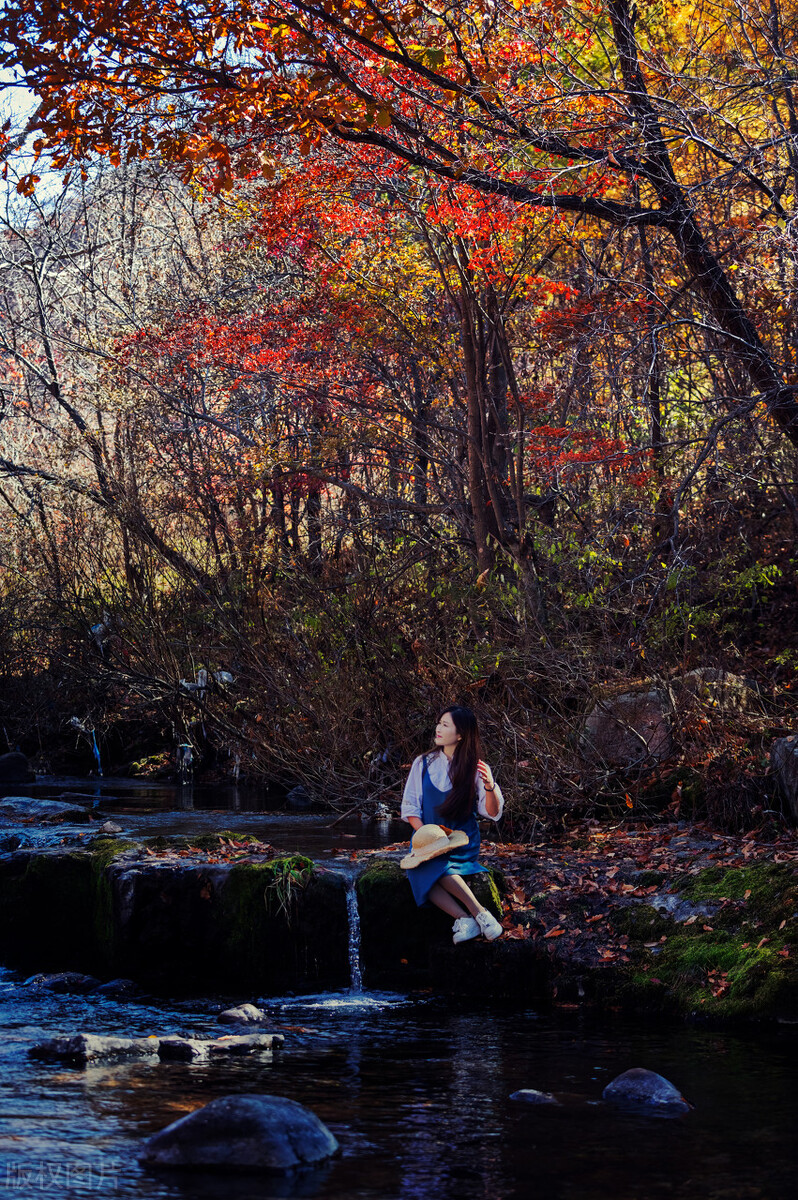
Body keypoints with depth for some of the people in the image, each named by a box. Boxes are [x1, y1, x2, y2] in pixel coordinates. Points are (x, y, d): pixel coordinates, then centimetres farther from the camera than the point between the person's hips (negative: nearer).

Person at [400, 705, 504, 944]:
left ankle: (466, 918, -30)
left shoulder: (475, 768, 3)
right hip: (428, 836, 2)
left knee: (435, 865, -36)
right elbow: (410, 807, 8)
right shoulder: (423, 764, 10)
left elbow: (493, 813, -2)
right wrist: (425, 833, -11)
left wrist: (490, 787, -22)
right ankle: (468, 917, -35)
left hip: (461, 841, -2)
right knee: (421, 871, -34)